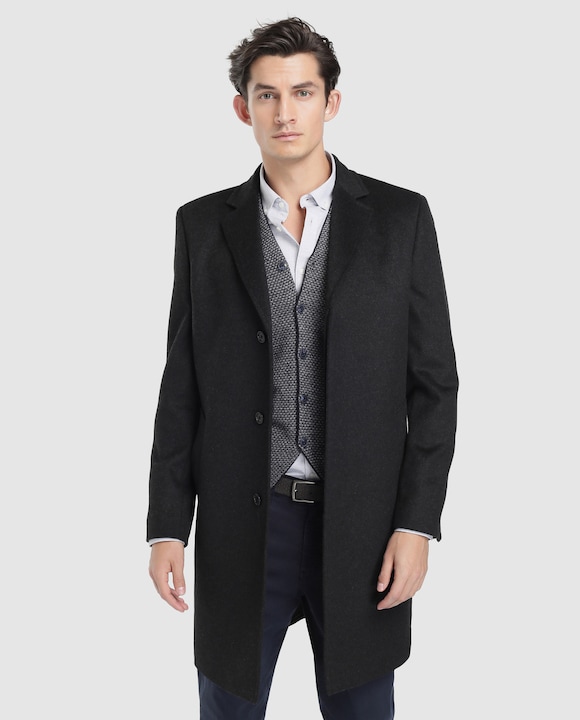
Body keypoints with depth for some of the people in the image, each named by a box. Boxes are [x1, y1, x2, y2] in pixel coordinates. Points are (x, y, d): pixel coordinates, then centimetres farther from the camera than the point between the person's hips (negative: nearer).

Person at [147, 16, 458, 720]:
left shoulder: (400, 218, 0)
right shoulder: (203, 224, 4)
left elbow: (433, 383, 0)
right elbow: (182, 389, 4)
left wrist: (417, 524, -7)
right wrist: (167, 527, -1)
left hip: (361, 526, 0)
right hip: (239, 526, 1)